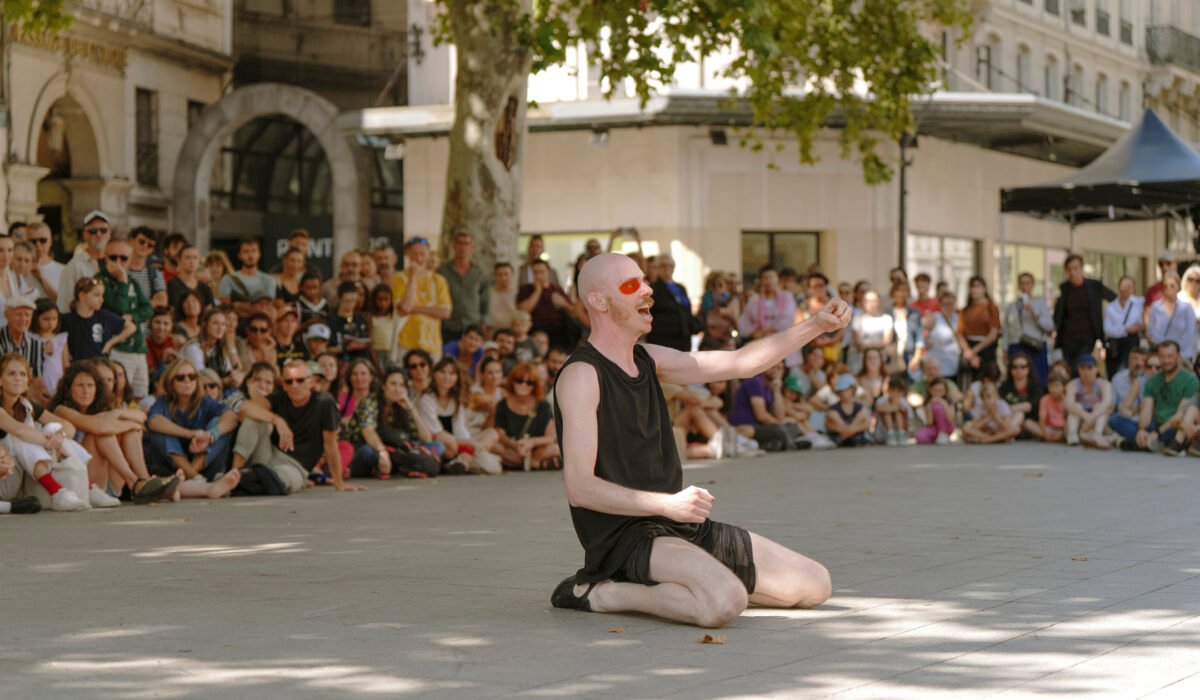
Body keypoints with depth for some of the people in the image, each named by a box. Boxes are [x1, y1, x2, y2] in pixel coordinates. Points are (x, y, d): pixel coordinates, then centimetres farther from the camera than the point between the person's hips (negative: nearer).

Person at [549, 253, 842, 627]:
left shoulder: (648, 360, 13)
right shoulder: (582, 375, -12)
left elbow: (741, 362, 16)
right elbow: (580, 488, -20)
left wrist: (816, 326, 7)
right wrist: (667, 504, -27)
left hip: (684, 526, 9)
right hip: (626, 536, -9)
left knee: (815, 585, 6)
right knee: (726, 601, -35)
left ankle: (662, 585, 11)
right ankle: (598, 593, -11)